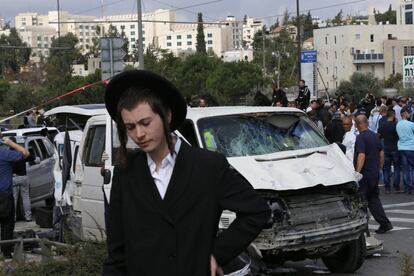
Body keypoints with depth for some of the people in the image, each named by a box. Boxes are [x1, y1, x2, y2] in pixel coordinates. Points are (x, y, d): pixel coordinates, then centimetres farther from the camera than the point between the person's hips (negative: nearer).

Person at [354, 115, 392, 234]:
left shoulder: (360, 137, -15)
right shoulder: (375, 136, 11)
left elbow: (361, 156, -24)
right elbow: (381, 153, 17)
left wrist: (357, 172, -24)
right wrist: (379, 167, 25)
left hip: (365, 173, -8)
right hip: (375, 173, 8)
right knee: (374, 198, 14)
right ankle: (385, 223, 7)